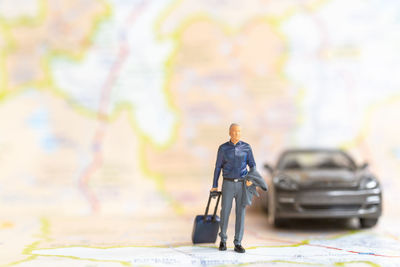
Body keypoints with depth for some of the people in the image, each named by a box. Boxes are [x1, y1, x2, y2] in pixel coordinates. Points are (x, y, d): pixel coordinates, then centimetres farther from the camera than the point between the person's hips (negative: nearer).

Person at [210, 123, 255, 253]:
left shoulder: (246, 147, 2)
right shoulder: (223, 148, 0)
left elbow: (252, 166, 3)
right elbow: (218, 168, 5)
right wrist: (214, 186, 5)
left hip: (242, 184, 1)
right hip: (228, 184, -1)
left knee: (241, 213, -1)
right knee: (225, 212, 1)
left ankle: (237, 244, 6)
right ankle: (223, 239, 23)